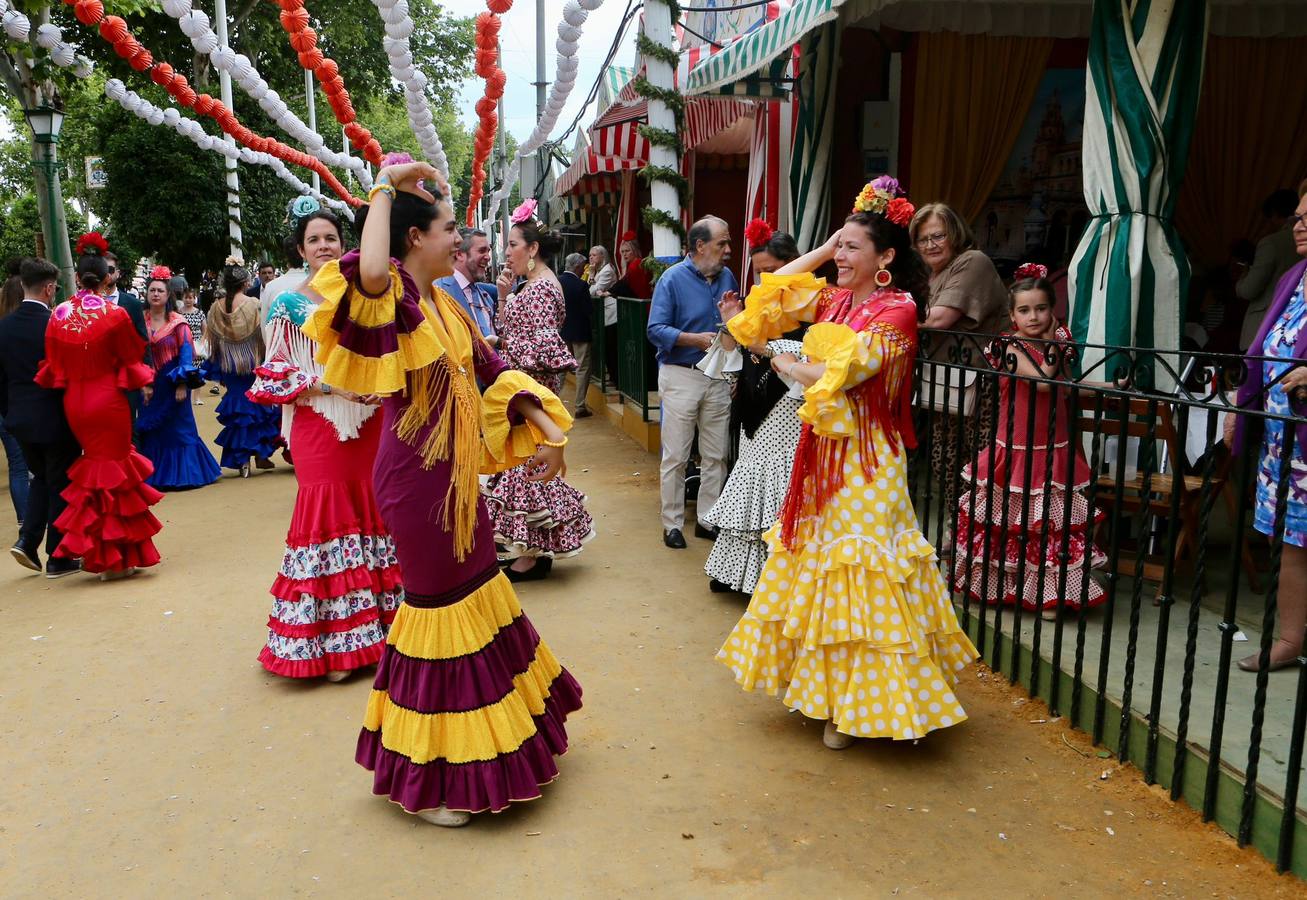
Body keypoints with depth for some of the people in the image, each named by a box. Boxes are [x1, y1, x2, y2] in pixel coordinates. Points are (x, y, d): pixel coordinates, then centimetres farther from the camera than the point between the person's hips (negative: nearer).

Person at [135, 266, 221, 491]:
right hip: (148, 386, 3)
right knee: (151, 432, 6)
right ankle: (154, 476, 16)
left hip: (173, 385, -3)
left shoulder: (178, 323, -4)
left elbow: (186, 353, -8)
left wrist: (182, 384, -14)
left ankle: (181, 474, 14)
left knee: (179, 430, 3)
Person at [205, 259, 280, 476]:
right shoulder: (254, 304, -12)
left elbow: (212, 340, 5)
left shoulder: (216, 308, -2)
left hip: (229, 366, 3)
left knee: (236, 409, 10)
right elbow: (263, 336, -11)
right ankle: (261, 454, 14)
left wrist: (218, 370, 15)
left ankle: (241, 459, 8)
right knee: (258, 406, 12)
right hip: (252, 363, -3)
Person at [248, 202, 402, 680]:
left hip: (368, 420, 4)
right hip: (318, 425, -3)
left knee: (372, 509, 6)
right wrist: (327, 383, -15)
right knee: (327, 514, -2)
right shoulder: (288, 303, 0)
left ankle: (374, 627, 19)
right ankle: (331, 642, 9)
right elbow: (275, 373, -4)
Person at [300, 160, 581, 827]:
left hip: (456, 476, 9)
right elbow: (370, 270, -41)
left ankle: (474, 739, 41)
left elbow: (493, 374, 14)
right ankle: (426, 780, 22)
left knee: (475, 594, 19)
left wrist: (548, 428, 6)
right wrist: (386, 186, -27)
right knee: (437, 607, 2)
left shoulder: (446, 306, 9)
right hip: (415, 479, -9)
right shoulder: (391, 299, -16)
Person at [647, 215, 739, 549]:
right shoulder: (673, 278, -9)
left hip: (718, 376, 5)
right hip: (681, 375, -5)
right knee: (676, 456, 1)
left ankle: (708, 519, 23)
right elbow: (656, 330, -15)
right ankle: (672, 523, 13)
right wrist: (697, 339, -23)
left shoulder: (727, 277, 7)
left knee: (716, 455, 11)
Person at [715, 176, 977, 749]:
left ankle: (854, 704, 16)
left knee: (855, 576, 0)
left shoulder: (896, 309, -13)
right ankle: (821, 684, 33)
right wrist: (823, 250, 8)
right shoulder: (834, 299, 8)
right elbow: (774, 292, 12)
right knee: (813, 563, 15)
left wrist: (790, 368, -4)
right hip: (822, 451, 8)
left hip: (864, 457, -8)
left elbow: (843, 371, -21)